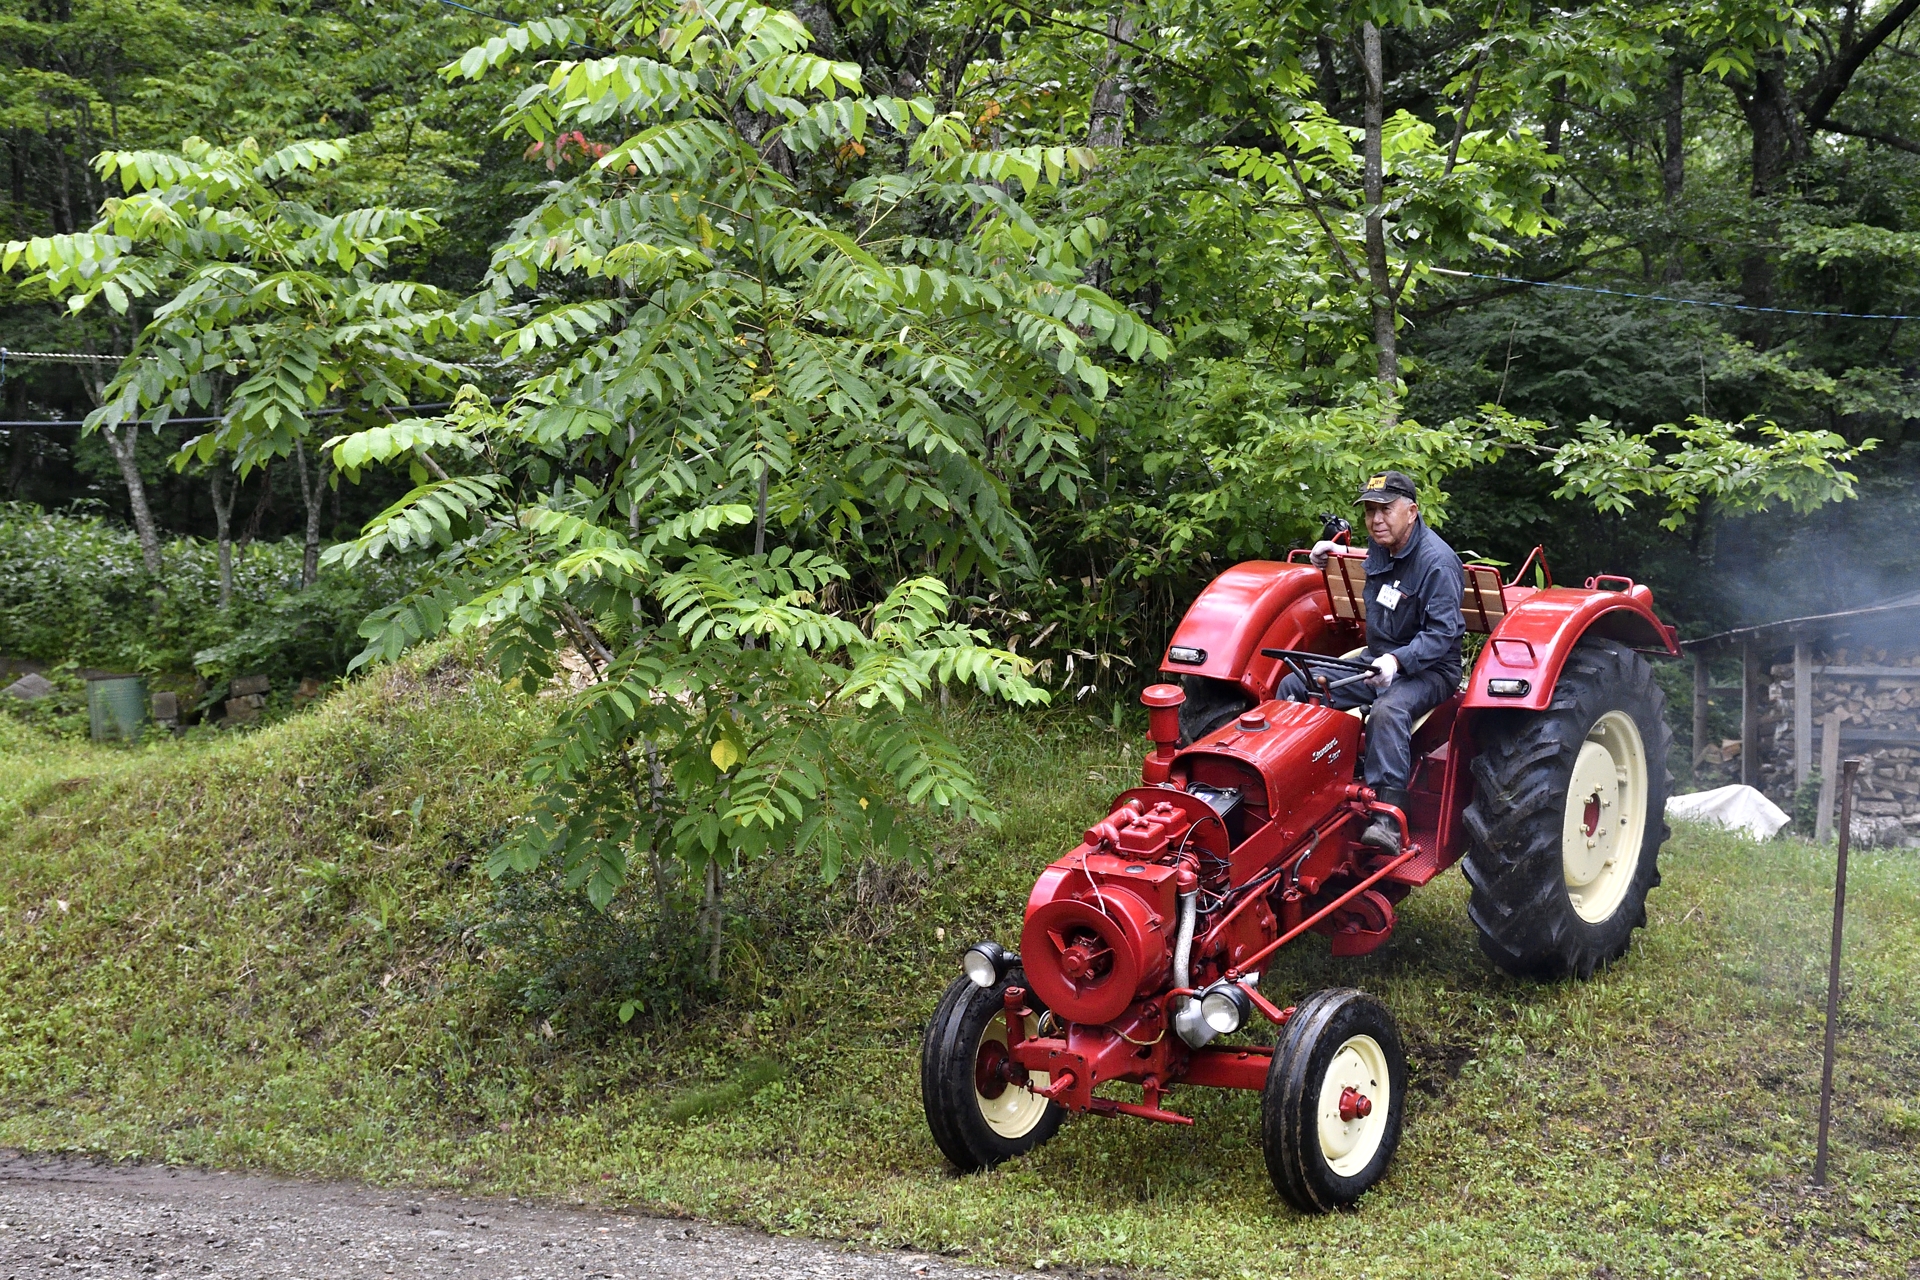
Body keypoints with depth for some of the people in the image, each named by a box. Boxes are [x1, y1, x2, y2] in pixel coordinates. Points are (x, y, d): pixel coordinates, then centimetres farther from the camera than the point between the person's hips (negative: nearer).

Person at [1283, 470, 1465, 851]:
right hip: (1376, 660, 9)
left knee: (1388, 710, -40)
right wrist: (1336, 552, 21)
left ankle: (1388, 820, -46)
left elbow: (1443, 633, -23)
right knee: (1294, 685, -3)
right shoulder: (1381, 548, 8)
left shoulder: (1436, 561, -18)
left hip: (1427, 669, -9)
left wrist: (1397, 661, -38)